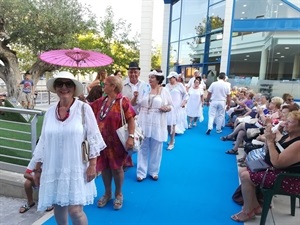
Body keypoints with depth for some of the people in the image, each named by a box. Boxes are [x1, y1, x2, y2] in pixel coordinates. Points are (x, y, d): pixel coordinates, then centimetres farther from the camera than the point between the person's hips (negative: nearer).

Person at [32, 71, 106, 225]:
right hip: (53, 169, 4)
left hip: (76, 168, -4)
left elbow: (93, 137, -7)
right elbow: (43, 141, 9)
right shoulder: (50, 111, 4)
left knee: (75, 210, -4)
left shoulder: (84, 108, -7)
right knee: (58, 207, 16)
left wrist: (92, 164, -10)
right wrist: (37, 168, 11)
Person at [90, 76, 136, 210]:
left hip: (116, 141, -6)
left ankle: (118, 194, 29)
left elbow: (131, 120, -16)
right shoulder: (101, 101, 7)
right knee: (104, 167, 14)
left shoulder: (123, 101, -13)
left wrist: (131, 137, -24)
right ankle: (107, 193, 34)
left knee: (116, 168, 7)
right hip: (102, 140, 6)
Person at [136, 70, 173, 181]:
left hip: (157, 124, -1)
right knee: (143, 148, 7)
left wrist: (167, 108, -16)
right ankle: (141, 172, 18)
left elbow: (171, 105, 5)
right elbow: (137, 105, 10)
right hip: (144, 123, 2)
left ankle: (154, 171, 26)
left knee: (156, 149, 9)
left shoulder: (164, 91, 1)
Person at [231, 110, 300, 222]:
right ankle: (256, 206, 11)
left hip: (288, 180, -10)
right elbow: (268, 153, 12)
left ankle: (248, 212, 1)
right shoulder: (287, 136, 7)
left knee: (245, 177, -18)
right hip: (275, 170, 10)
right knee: (242, 171, 4)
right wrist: (268, 139, -5)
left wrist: (270, 141, -23)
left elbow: (277, 162, -29)